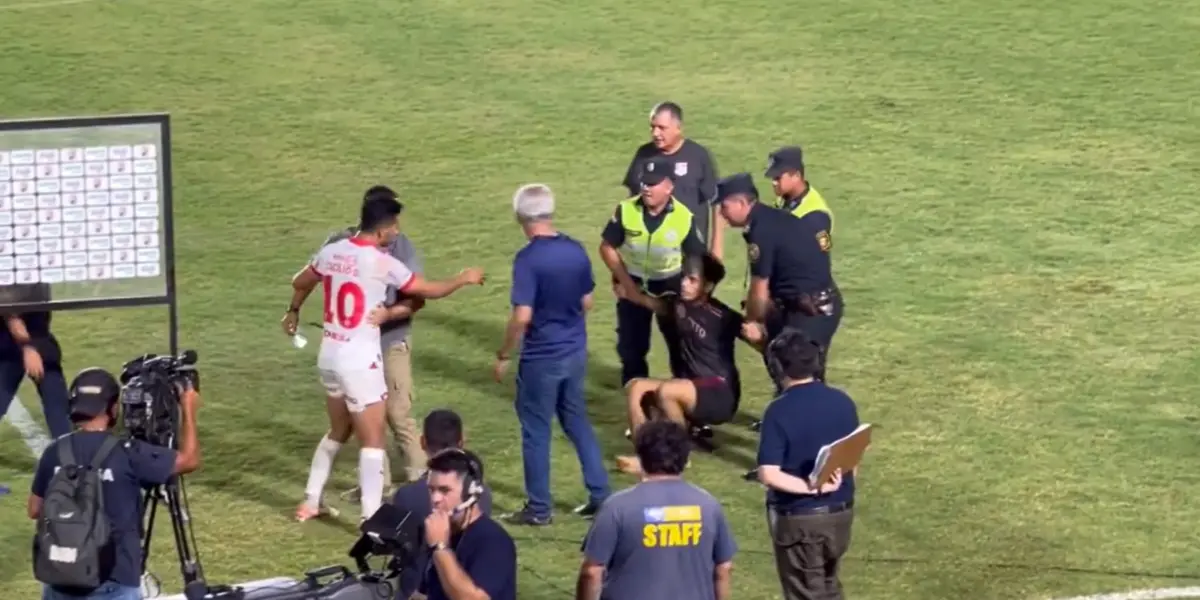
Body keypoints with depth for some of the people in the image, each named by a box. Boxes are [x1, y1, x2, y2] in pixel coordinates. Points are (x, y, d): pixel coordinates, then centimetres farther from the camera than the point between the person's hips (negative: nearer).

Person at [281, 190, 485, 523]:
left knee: (338, 431, 24)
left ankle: (310, 502, 29)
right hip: (360, 361, -7)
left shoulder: (331, 252, 3)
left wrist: (294, 311, 43)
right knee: (372, 440, -2)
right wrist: (464, 279, 14)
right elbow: (430, 290, -5)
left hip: (329, 356, 7)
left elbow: (300, 282, 22)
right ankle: (371, 519, -7)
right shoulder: (381, 262, -16)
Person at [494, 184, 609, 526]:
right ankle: (600, 495, 21)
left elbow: (522, 316, -23)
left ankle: (539, 508, 12)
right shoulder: (576, 251, 0)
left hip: (541, 357, -6)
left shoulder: (528, 259, -20)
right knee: (578, 422, 19)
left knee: (536, 431, 6)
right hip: (575, 352, 6)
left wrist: (503, 356, -12)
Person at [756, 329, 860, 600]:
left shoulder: (780, 411, -19)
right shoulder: (843, 402, -3)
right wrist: (837, 485, 12)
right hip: (841, 511, 5)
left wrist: (812, 488, -20)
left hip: (798, 518, -5)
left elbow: (768, 474, -25)